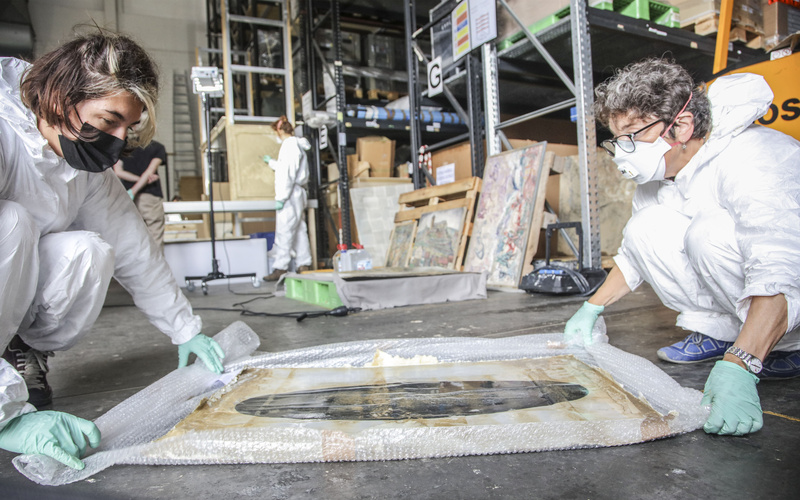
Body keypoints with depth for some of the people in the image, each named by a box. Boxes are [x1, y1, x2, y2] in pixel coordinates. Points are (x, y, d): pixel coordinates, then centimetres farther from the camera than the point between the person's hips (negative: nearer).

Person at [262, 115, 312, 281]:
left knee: (284, 232, -10)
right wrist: (271, 162, 48)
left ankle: (280, 269, -9)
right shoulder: (296, 145, 19)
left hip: (290, 193, -10)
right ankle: (304, 265, 15)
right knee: (299, 230, 11)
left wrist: (281, 198, -21)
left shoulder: (290, 145, -12)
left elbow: (288, 174, -20)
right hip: (296, 193, 10)